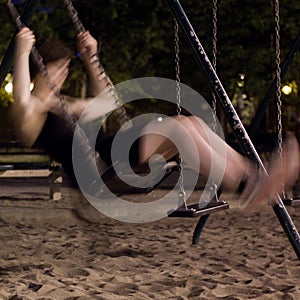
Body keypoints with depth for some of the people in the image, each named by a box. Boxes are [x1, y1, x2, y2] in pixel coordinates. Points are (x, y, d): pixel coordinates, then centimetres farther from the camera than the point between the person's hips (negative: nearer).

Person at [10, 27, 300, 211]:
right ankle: (246, 186, -29)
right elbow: (22, 101, -23)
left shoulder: (58, 105, 31)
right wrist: (22, 53, -20)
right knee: (175, 126, -25)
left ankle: (253, 174, -19)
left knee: (191, 123, -7)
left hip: (110, 158, 10)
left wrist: (89, 59, 32)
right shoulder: (27, 113, 3)